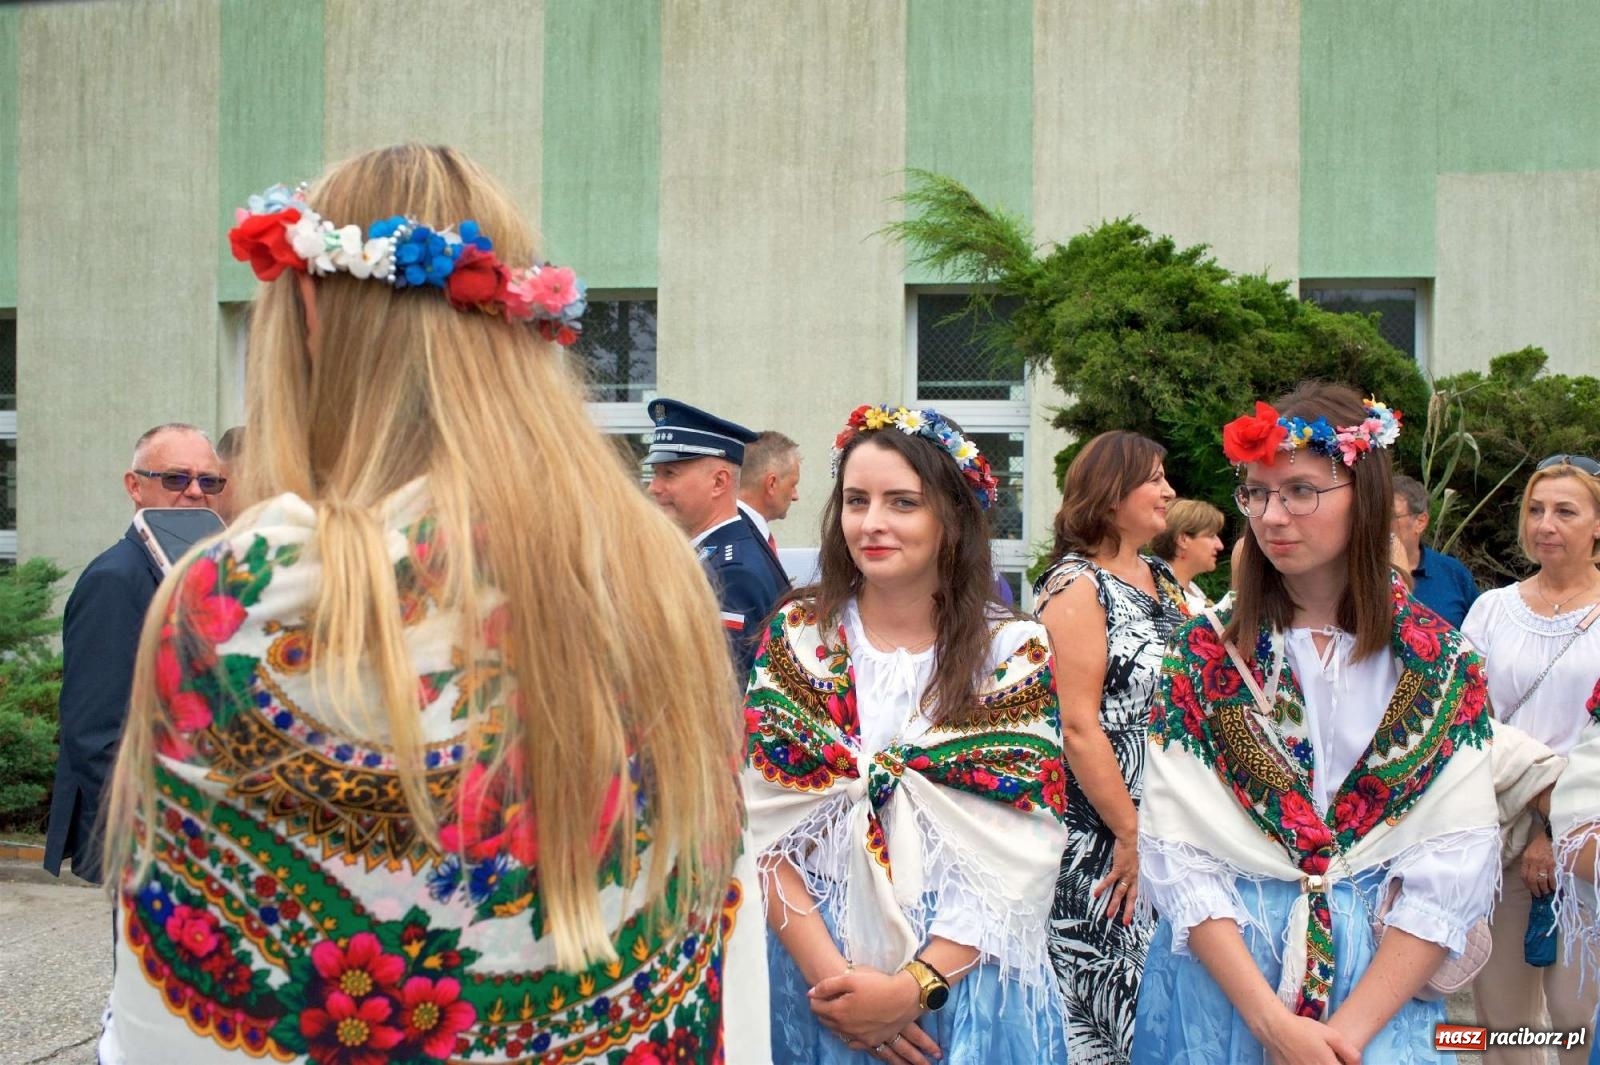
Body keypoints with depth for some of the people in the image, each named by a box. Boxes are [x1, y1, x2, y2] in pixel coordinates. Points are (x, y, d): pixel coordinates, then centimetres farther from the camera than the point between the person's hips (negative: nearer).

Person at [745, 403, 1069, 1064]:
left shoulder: (1015, 653, -4)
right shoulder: (796, 638, -1)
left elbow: (1018, 853, -9)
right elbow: (762, 829, -6)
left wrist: (915, 985, -18)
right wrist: (830, 973, -16)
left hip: (970, 989, -1)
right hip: (812, 981, 1)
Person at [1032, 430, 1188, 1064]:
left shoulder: (1163, 579, 12)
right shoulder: (1076, 585, -11)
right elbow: (1077, 726, -18)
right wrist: (1131, 833, -17)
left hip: (1165, 832, 8)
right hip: (1098, 843, -8)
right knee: (1102, 1006, 0)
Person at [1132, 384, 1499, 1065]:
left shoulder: (1443, 668, -2)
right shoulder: (1204, 654, -3)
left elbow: (1454, 870, -8)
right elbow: (1176, 853, -9)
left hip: (1384, 981, 0)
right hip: (1219, 975, 0)